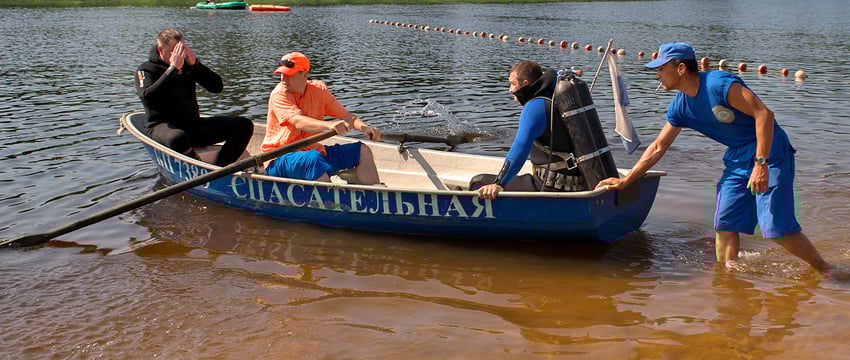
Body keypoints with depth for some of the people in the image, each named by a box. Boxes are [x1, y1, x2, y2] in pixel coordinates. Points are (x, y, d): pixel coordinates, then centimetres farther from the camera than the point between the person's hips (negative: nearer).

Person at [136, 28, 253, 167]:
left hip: (192, 125, 6)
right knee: (177, 138, -44)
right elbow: (148, 97, -23)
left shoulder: (187, 65, 11)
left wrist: (195, 63, -10)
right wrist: (173, 68, -20)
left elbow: (217, 87, 2)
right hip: (162, 127, -6)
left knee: (244, 125, -10)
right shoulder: (146, 70, -1)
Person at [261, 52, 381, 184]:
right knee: (313, 158, -38)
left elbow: (346, 116, 4)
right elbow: (299, 122, -32)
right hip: (279, 161, -6)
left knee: (362, 150, -3)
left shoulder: (319, 89, 3)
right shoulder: (279, 95, -14)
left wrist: (364, 127, -18)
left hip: (313, 151, 6)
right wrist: (329, 125, -49)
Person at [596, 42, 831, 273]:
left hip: (769, 151, -7)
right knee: (725, 224, 0)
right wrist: (625, 181, 10)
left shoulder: (720, 84, -20)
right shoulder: (679, 107, 4)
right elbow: (658, 148, 12)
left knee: (777, 229, -12)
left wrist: (761, 163, -26)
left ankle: (824, 271, 7)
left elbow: (764, 114, -22)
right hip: (737, 158, 8)